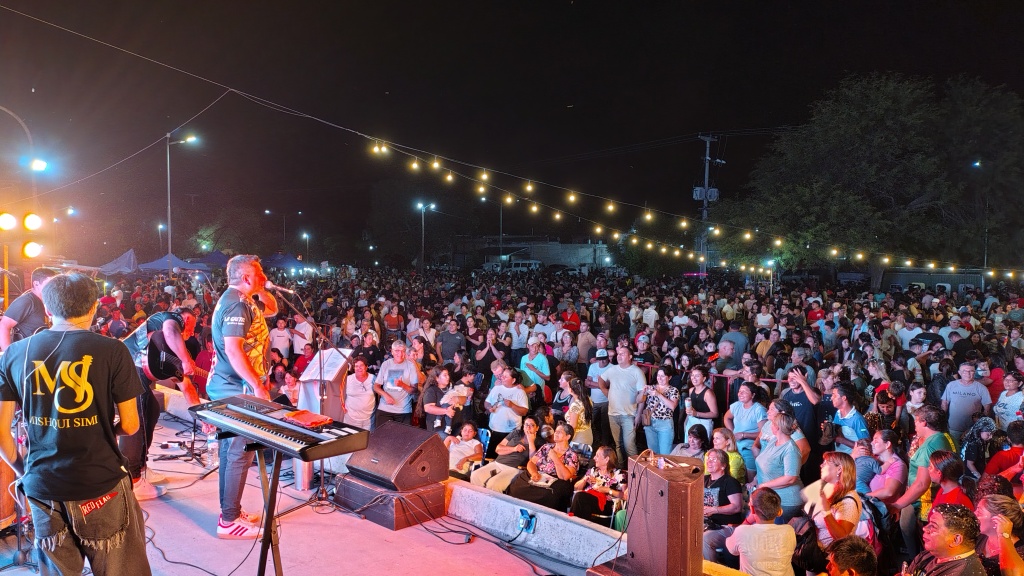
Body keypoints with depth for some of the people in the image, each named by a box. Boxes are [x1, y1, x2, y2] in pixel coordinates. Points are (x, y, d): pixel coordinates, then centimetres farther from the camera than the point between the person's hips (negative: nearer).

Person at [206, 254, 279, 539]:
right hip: (237, 389, -11)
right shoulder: (237, 304, -20)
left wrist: (262, 290, 8)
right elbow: (233, 349, -27)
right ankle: (230, 521, 4)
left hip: (230, 387, 11)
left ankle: (230, 511, 27)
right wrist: (257, 386, -26)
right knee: (240, 453, -4)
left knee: (232, 449, 17)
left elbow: (272, 309, 26)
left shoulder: (238, 299, 12)